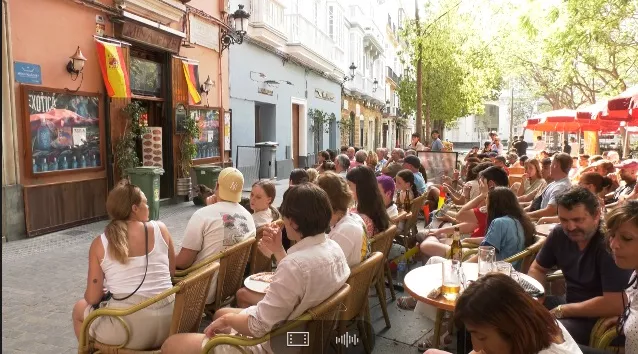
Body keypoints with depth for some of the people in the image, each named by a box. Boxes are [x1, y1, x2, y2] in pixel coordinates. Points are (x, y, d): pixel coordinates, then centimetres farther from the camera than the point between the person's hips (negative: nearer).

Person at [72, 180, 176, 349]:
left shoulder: (100, 243, -3)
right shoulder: (160, 228, -1)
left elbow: (93, 298, -1)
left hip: (128, 330, -3)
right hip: (168, 322, 3)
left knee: (79, 309, 28)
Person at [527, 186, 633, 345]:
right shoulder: (560, 233, -4)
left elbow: (615, 305, -30)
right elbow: (538, 268, 10)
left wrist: (561, 311, -21)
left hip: (598, 318, -7)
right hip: (569, 303, 7)